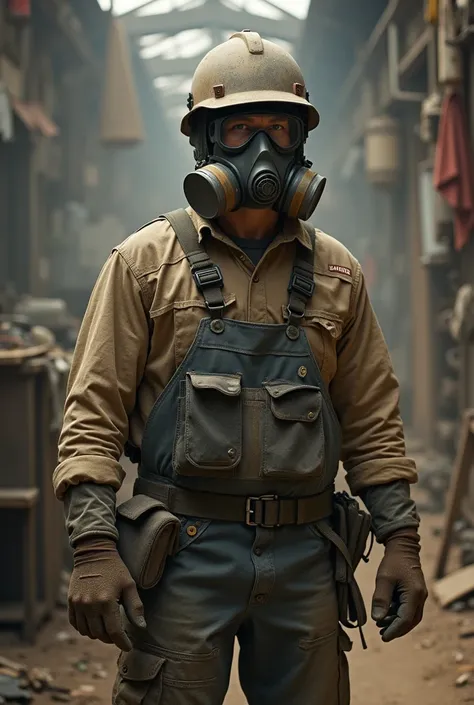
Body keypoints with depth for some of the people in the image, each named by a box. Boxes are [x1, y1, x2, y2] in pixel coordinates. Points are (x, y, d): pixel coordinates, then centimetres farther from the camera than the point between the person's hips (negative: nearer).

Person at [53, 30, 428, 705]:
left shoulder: (336, 272, 11)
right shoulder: (146, 261, 1)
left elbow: (372, 422, 13)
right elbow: (93, 416, -3)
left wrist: (402, 541, 6)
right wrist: (94, 547, -13)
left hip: (304, 554, 3)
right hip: (184, 551, -3)